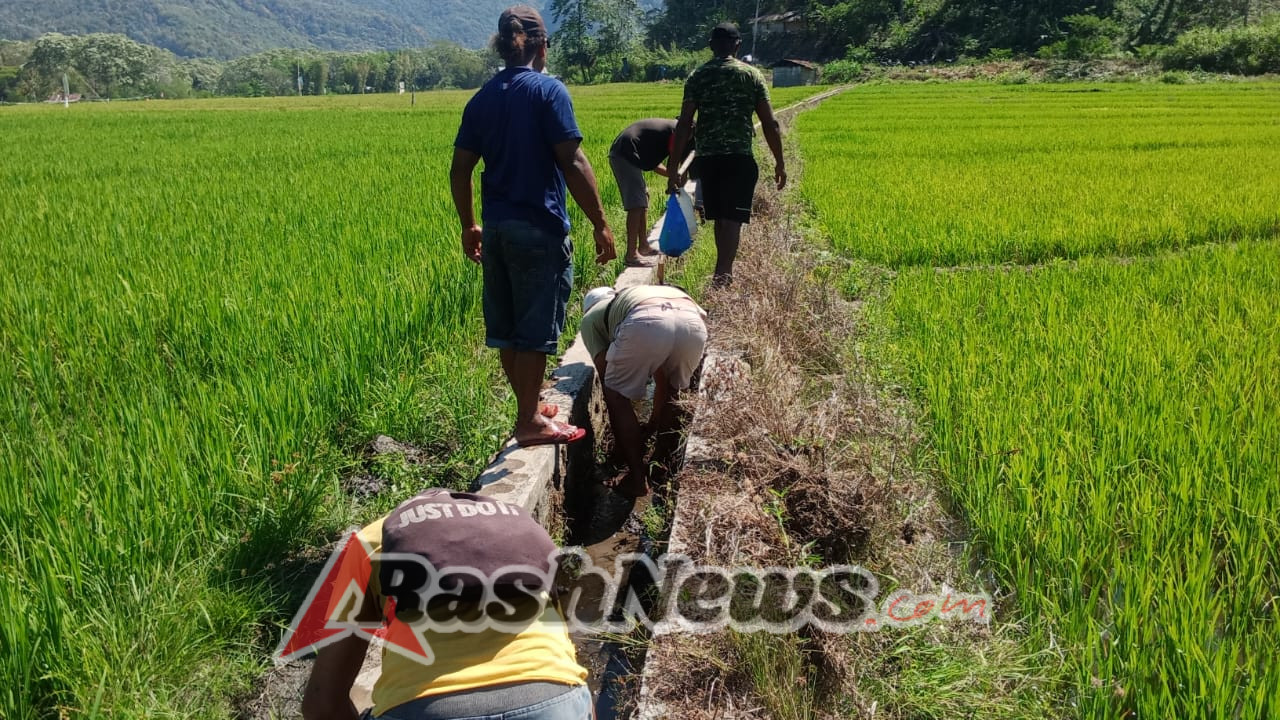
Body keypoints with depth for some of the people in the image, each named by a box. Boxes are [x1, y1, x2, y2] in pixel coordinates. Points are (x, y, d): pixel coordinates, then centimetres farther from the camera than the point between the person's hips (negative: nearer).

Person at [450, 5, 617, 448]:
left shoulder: (482, 99, 8)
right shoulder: (548, 90, -9)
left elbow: (460, 170, 8)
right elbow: (572, 163, -16)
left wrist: (468, 226, 19)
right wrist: (601, 224, -11)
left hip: (496, 228, 6)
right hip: (539, 229, -6)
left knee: (507, 327, 13)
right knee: (535, 329, 1)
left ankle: (531, 407, 28)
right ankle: (529, 423, 8)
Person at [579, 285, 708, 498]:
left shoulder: (591, 317, 33)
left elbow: (605, 373, 22)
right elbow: (662, 379, 50)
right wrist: (654, 423, 63)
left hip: (645, 323, -5)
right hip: (694, 323, 5)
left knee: (616, 397, 19)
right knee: (671, 393, 32)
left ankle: (637, 478, 16)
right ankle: (663, 471, 35)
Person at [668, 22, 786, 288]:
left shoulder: (697, 76, 4)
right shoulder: (751, 75, 1)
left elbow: (684, 124, -2)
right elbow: (769, 123, -2)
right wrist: (779, 162, 6)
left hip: (707, 158, 3)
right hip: (739, 157, -3)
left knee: (720, 218, 16)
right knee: (732, 218, -2)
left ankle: (725, 272, 28)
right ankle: (722, 275, -12)